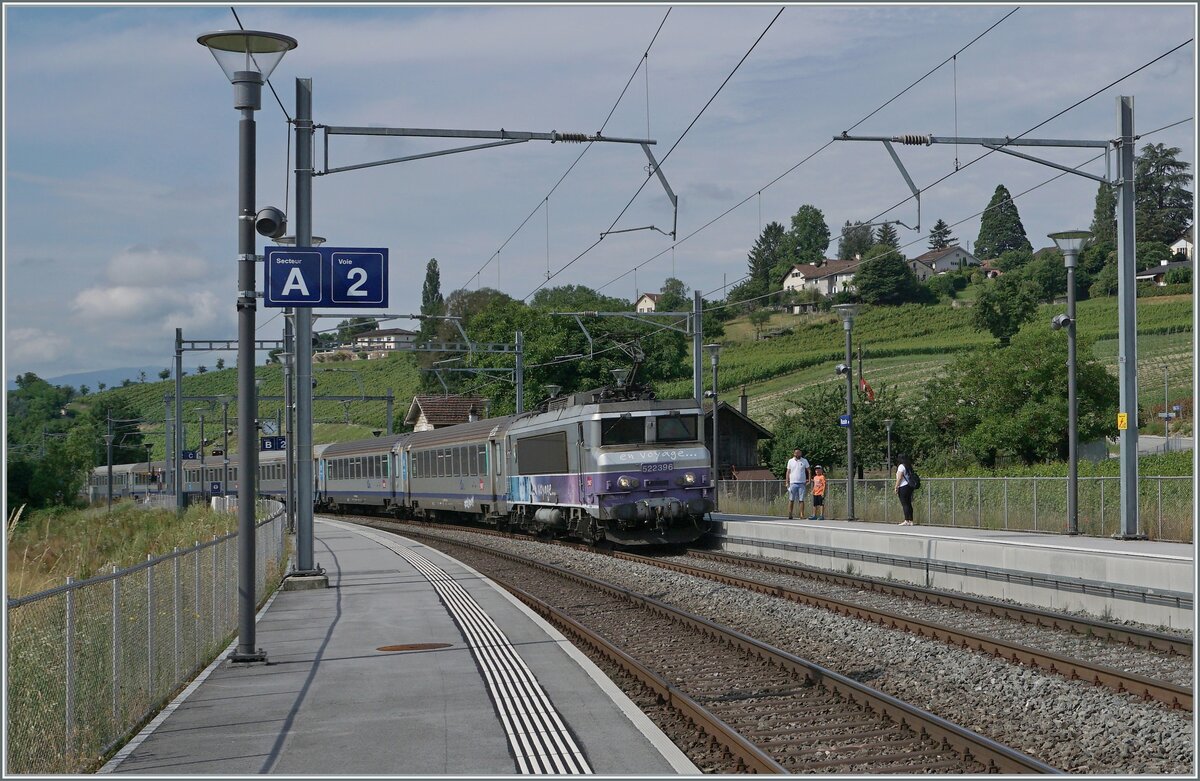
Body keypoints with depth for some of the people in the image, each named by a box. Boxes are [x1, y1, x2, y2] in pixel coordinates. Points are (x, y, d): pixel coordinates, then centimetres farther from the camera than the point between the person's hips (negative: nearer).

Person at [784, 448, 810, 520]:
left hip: (802, 483, 0)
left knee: (801, 500, -2)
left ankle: (802, 514, 0)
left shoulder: (804, 461, 6)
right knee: (791, 500, -1)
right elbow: (788, 472, 10)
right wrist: (787, 482, 3)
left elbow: (808, 471, 8)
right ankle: (789, 514, 1)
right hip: (793, 483, 0)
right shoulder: (790, 461, 8)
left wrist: (809, 481, -2)